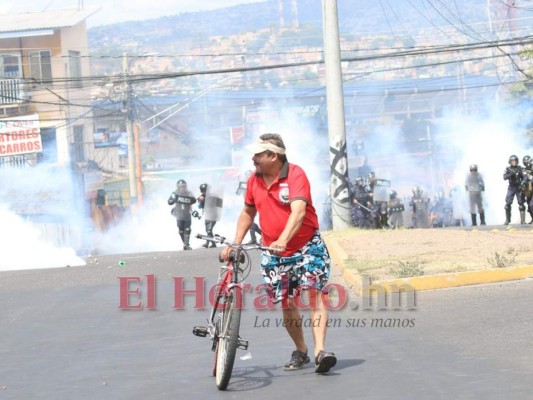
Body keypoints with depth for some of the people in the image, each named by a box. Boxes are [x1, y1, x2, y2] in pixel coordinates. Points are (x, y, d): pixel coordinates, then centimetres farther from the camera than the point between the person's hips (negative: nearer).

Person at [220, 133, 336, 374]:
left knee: (315, 294, -17)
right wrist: (234, 244, 8)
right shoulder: (254, 180, 1)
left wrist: (283, 240, -45)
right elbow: (248, 213, 17)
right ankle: (300, 352, 22)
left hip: (307, 247, -5)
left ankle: (320, 351, -25)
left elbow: (298, 211, -31)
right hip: (273, 254, 5)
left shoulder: (295, 175, -17)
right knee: (287, 304, 7)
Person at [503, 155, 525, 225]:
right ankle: (507, 220, 7)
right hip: (511, 187, 0)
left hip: (519, 187, 0)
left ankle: (523, 220, -2)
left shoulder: (519, 168, 5)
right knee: (508, 204, -4)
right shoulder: (508, 169, 2)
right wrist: (511, 174, -25)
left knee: (521, 203, -4)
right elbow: (505, 177, -11)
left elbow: (523, 178, 6)